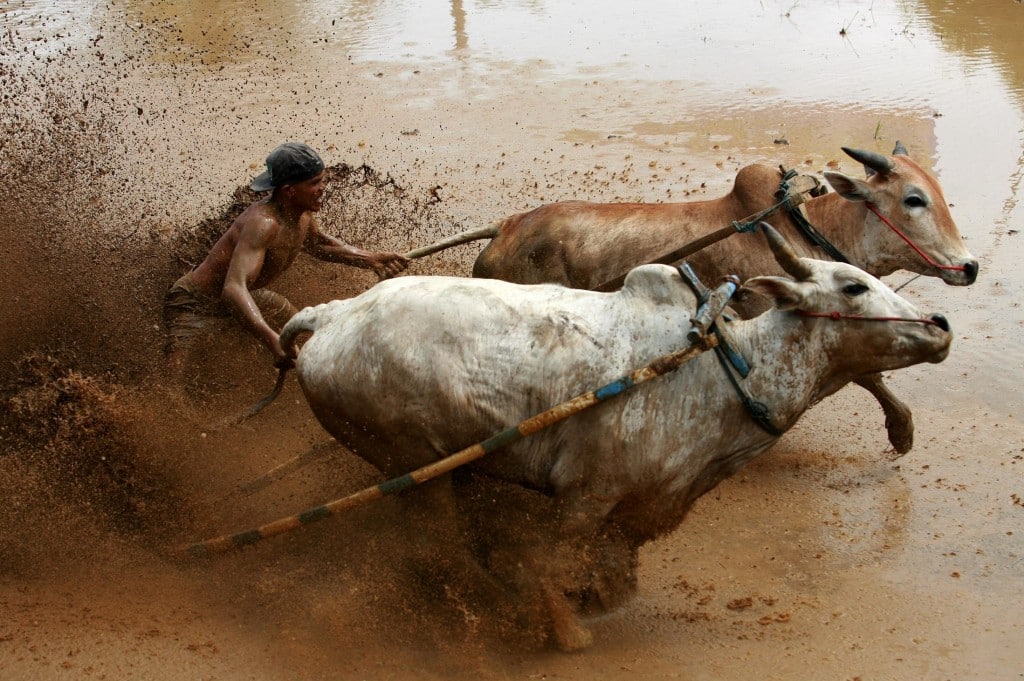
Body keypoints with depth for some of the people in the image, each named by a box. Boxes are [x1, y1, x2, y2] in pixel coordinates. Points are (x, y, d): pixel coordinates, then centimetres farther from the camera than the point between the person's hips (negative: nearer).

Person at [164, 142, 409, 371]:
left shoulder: (302, 213, -8)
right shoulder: (262, 223, -37)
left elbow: (318, 244, 18)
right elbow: (234, 288, -50)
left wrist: (371, 259, 7)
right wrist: (273, 340, -63)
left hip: (249, 295, 9)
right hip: (194, 303, -9)